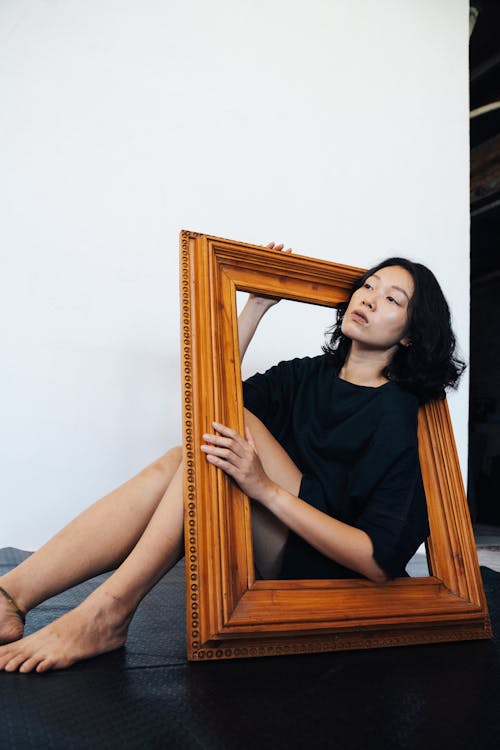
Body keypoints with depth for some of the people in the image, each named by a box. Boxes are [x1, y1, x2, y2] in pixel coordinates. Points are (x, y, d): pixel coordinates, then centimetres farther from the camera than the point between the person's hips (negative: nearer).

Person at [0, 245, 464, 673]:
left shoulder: (398, 414, -10)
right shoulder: (308, 374, 10)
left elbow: (382, 561, -19)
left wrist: (266, 488, -29)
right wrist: (258, 304, 3)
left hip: (326, 563, -6)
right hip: (264, 551, 6)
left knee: (236, 421, -24)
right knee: (172, 467, -21)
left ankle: (108, 612, -27)